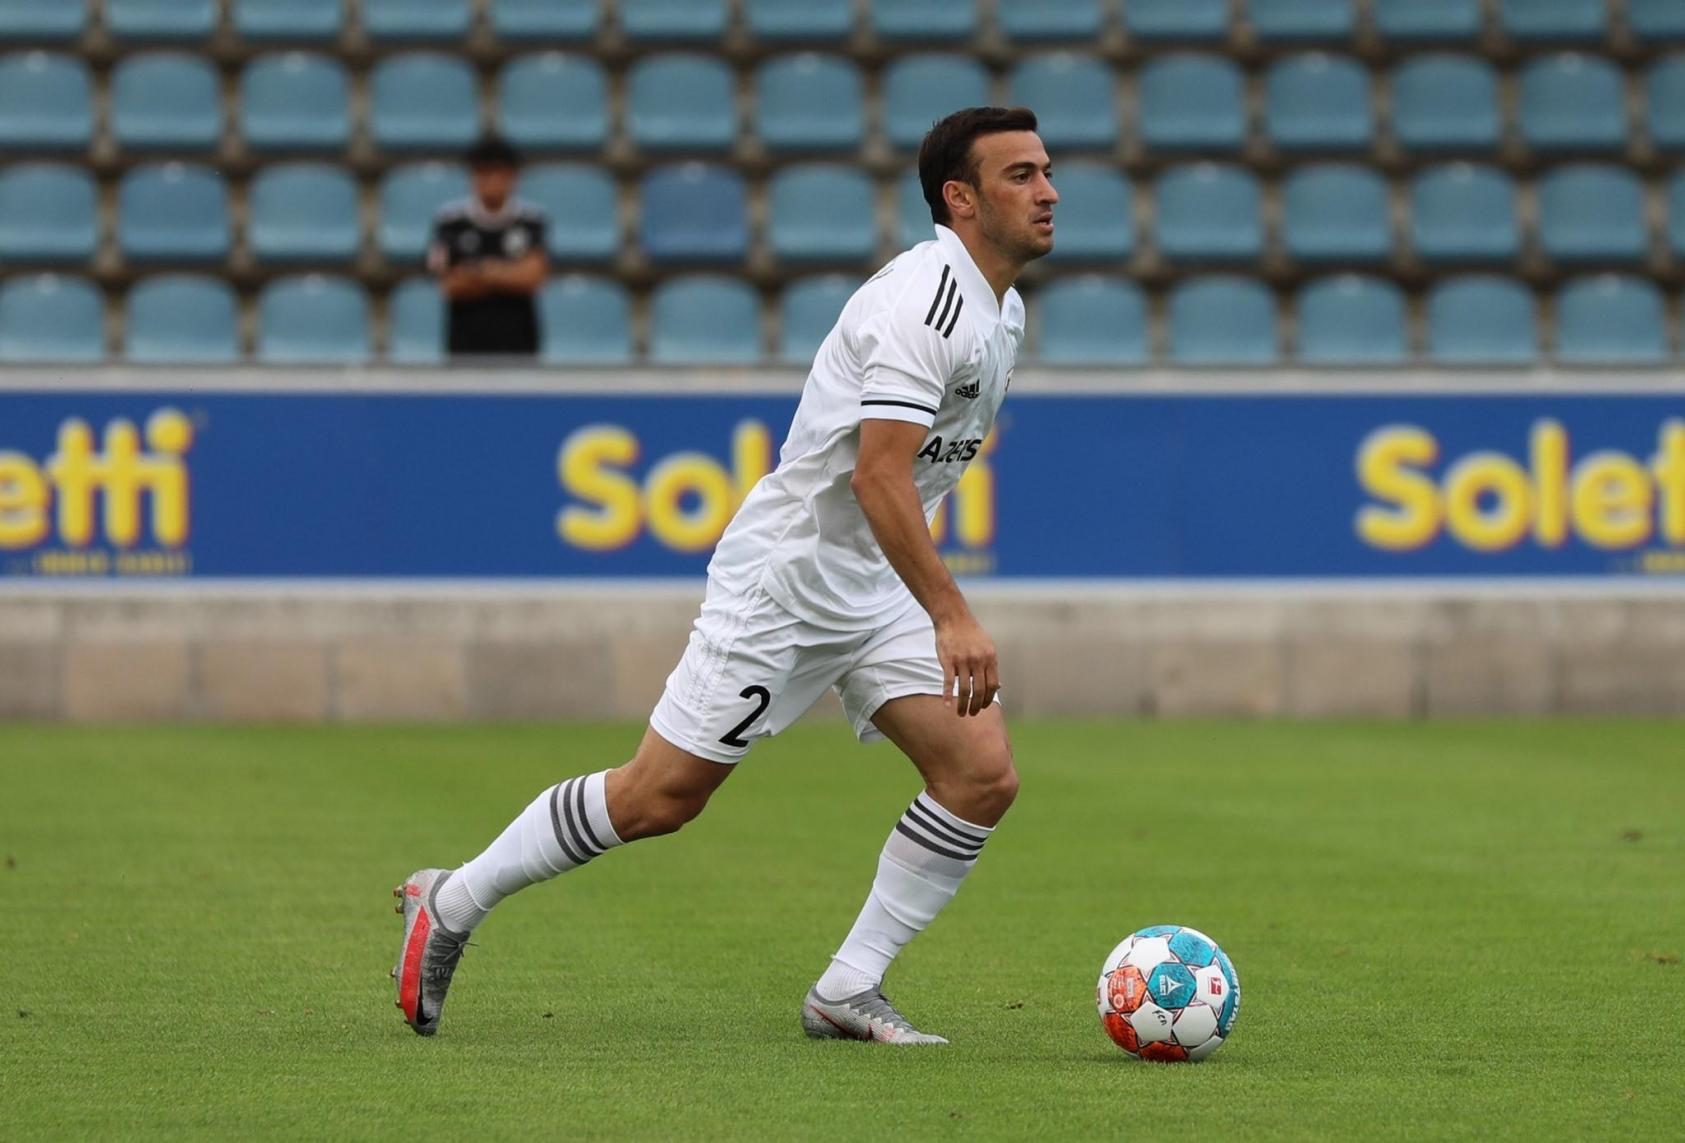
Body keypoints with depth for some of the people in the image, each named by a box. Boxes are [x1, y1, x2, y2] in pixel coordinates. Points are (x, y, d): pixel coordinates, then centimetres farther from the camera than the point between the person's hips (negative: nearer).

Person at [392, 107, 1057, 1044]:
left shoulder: (1003, 312, 10)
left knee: (983, 776, -9)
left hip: (878, 591, 8)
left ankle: (849, 991, 0)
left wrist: (941, 609, 26)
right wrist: (953, 616, -35)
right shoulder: (926, 298, -21)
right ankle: (451, 903, 15)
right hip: (782, 579, -8)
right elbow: (875, 474, -31)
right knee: (658, 799, -3)